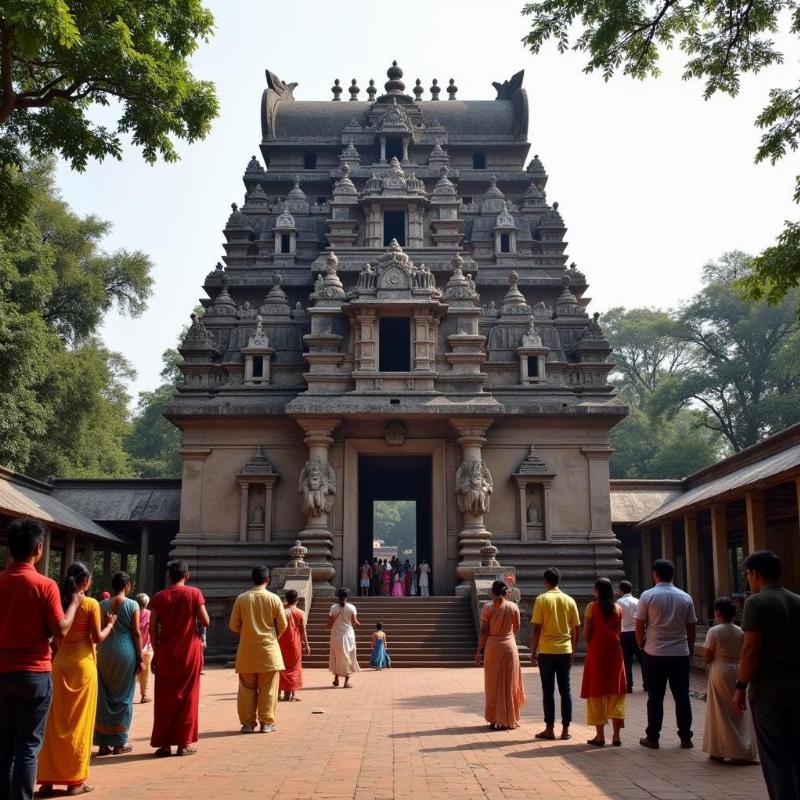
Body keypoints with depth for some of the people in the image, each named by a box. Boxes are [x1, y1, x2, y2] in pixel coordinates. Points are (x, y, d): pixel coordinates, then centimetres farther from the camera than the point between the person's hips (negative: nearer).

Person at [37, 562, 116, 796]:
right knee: (79, 721, 4)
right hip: (83, 664, -4)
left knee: (56, 720, 10)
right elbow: (97, 638, -8)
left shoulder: (59, 602, 3)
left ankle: (48, 778, 12)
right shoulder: (91, 604, -9)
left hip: (60, 663, 4)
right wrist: (110, 624, 9)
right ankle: (75, 780, 7)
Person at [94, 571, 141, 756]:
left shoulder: (103, 604, 5)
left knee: (104, 696, 10)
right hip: (125, 652, -3)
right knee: (123, 697, 7)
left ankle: (104, 742, 12)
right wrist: (140, 659, -1)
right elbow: (136, 633, -6)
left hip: (105, 652, 3)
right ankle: (119, 742, 11)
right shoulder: (132, 605, -5)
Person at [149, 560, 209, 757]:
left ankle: (164, 743, 11)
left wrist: (156, 653, 6)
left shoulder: (159, 597, 1)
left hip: (166, 652, 2)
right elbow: (206, 622, -8)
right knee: (187, 697, 7)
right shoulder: (194, 593, -5)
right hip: (189, 651, -2)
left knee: (164, 698, 10)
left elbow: (153, 629, -1)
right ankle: (184, 743, 7)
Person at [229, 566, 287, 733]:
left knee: (247, 688, 10)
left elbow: (233, 625, 1)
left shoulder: (241, 598, -3)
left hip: (247, 651, 1)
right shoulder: (274, 598, -5)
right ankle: (266, 723, 7)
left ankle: (248, 722, 13)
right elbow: (282, 625, 0)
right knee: (268, 689, 5)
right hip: (268, 650, -1)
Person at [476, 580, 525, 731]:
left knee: (493, 684, 8)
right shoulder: (513, 607, -2)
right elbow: (517, 629, 9)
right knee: (509, 683, 9)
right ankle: (509, 720, 13)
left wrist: (480, 650, -2)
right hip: (509, 646, 1)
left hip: (492, 646, -1)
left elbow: (483, 631, -9)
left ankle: (495, 720, 11)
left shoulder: (487, 607, -7)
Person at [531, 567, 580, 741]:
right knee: (565, 690, 8)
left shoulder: (541, 599, -7)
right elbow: (576, 629, 7)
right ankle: (565, 729, 9)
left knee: (548, 690, 4)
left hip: (547, 651, -3)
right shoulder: (569, 600, 4)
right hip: (565, 651, 3)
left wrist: (533, 651, -2)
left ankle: (549, 729, 7)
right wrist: (573, 650, 17)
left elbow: (537, 628, -10)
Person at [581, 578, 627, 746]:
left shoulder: (592, 607, -8)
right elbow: (618, 633, 5)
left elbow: (586, 634, -8)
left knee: (597, 693, 5)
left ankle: (600, 735, 6)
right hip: (614, 652, 3)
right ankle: (616, 735, 8)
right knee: (615, 693, 10)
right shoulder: (618, 609, 3)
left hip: (597, 652, -3)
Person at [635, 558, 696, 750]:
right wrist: (689, 649, 18)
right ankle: (685, 738, 13)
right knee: (682, 697, 9)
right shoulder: (685, 598, 2)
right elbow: (692, 627, 6)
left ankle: (652, 738, 10)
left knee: (655, 698, 5)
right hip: (681, 654, 2)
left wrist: (641, 643, 12)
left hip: (654, 654, -2)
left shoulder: (648, 596, -7)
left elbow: (639, 625, -5)